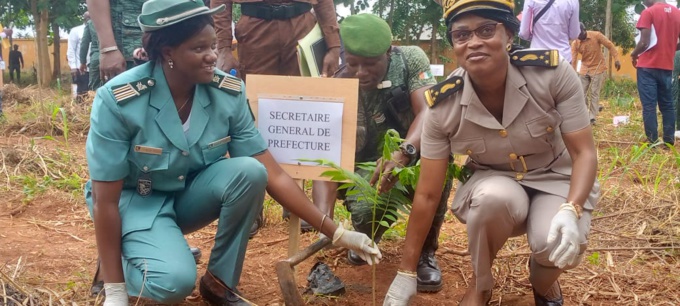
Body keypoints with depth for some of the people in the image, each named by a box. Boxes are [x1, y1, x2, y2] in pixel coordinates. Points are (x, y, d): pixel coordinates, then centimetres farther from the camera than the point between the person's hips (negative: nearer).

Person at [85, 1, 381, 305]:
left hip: (190, 192, 4)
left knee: (248, 172, -27)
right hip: (134, 200, -4)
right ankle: (122, 256, 6)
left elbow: (271, 174, -12)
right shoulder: (118, 99, -26)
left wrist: (337, 233, -16)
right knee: (174, 281, -31)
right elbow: (105, 200, -21)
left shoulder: (228, 93, -15)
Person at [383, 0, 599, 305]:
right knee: (495, 198, -37)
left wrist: (571, 211, -37)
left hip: (555, 179, 0)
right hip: (494, 181, 0)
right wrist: (406, 272, -11)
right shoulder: (443, 106, -21)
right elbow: (427, 194, -14)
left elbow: (584, 152, -17)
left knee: (558, 246, -32)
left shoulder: (553, 73, -24)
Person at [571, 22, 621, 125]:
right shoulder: (575, 43, -9)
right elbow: (573, 60, -12)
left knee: (594, 93, -4)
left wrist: (616, 59, -16)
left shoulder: (596, 35, -15)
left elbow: (610, 46, -9)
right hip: (584, 70, 4)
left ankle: (592, 118, -1)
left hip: (598, 68, -4)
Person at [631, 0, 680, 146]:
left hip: (648, 66, -6)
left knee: (649, 105, -3)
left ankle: (652, 142, -4)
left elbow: (644, 43, -15)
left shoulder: (649, 12, -10)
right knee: (667, 104, 12)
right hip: (666, 66, 6)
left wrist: (634, 54, 2)